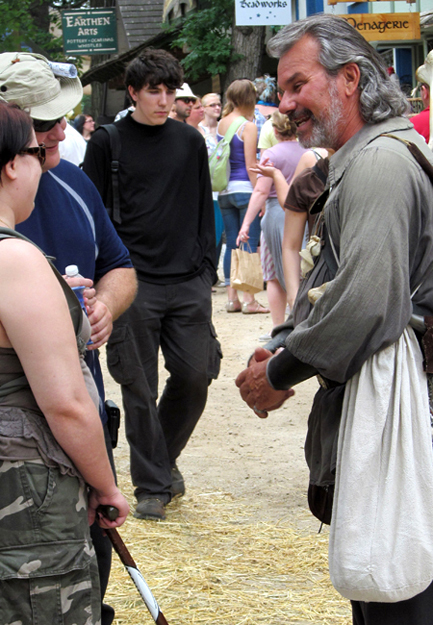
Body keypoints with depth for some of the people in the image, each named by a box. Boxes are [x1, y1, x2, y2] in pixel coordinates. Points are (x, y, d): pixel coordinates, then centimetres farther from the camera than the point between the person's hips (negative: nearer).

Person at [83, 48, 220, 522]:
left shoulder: (190, 142, 10)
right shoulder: (108, 143, 0)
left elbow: (204, 209, 16)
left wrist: (206, 269, 10)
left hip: (188, 284, 3)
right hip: (133, 285, -3)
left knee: (195, 375, 0)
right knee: (140, 388, -1)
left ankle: (164, 455, 25)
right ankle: (152, 483, 9)